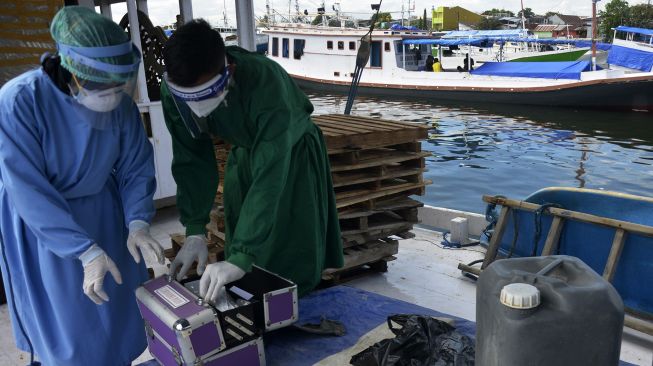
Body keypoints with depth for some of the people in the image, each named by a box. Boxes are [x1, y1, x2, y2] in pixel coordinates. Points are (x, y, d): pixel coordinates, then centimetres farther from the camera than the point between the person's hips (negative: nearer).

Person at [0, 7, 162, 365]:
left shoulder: (122, 103, -18)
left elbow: (136, 168, -6)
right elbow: (29, 191, -28)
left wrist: (137, 223, -22)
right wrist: (87, 252, -32)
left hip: (103, 214, 4)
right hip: (39, 224, -3)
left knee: (119, 312, 14)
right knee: (67, 326, 8)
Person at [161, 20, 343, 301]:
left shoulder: (264, 82, -40)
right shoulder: (173, 91, -24)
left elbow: (270, 175, -44)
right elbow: (191, 161, -13)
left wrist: (241, 258, -47)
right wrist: (195, 231, -21)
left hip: (292, 152, -4)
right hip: (244, 152, 5)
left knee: (295, 260, -4)